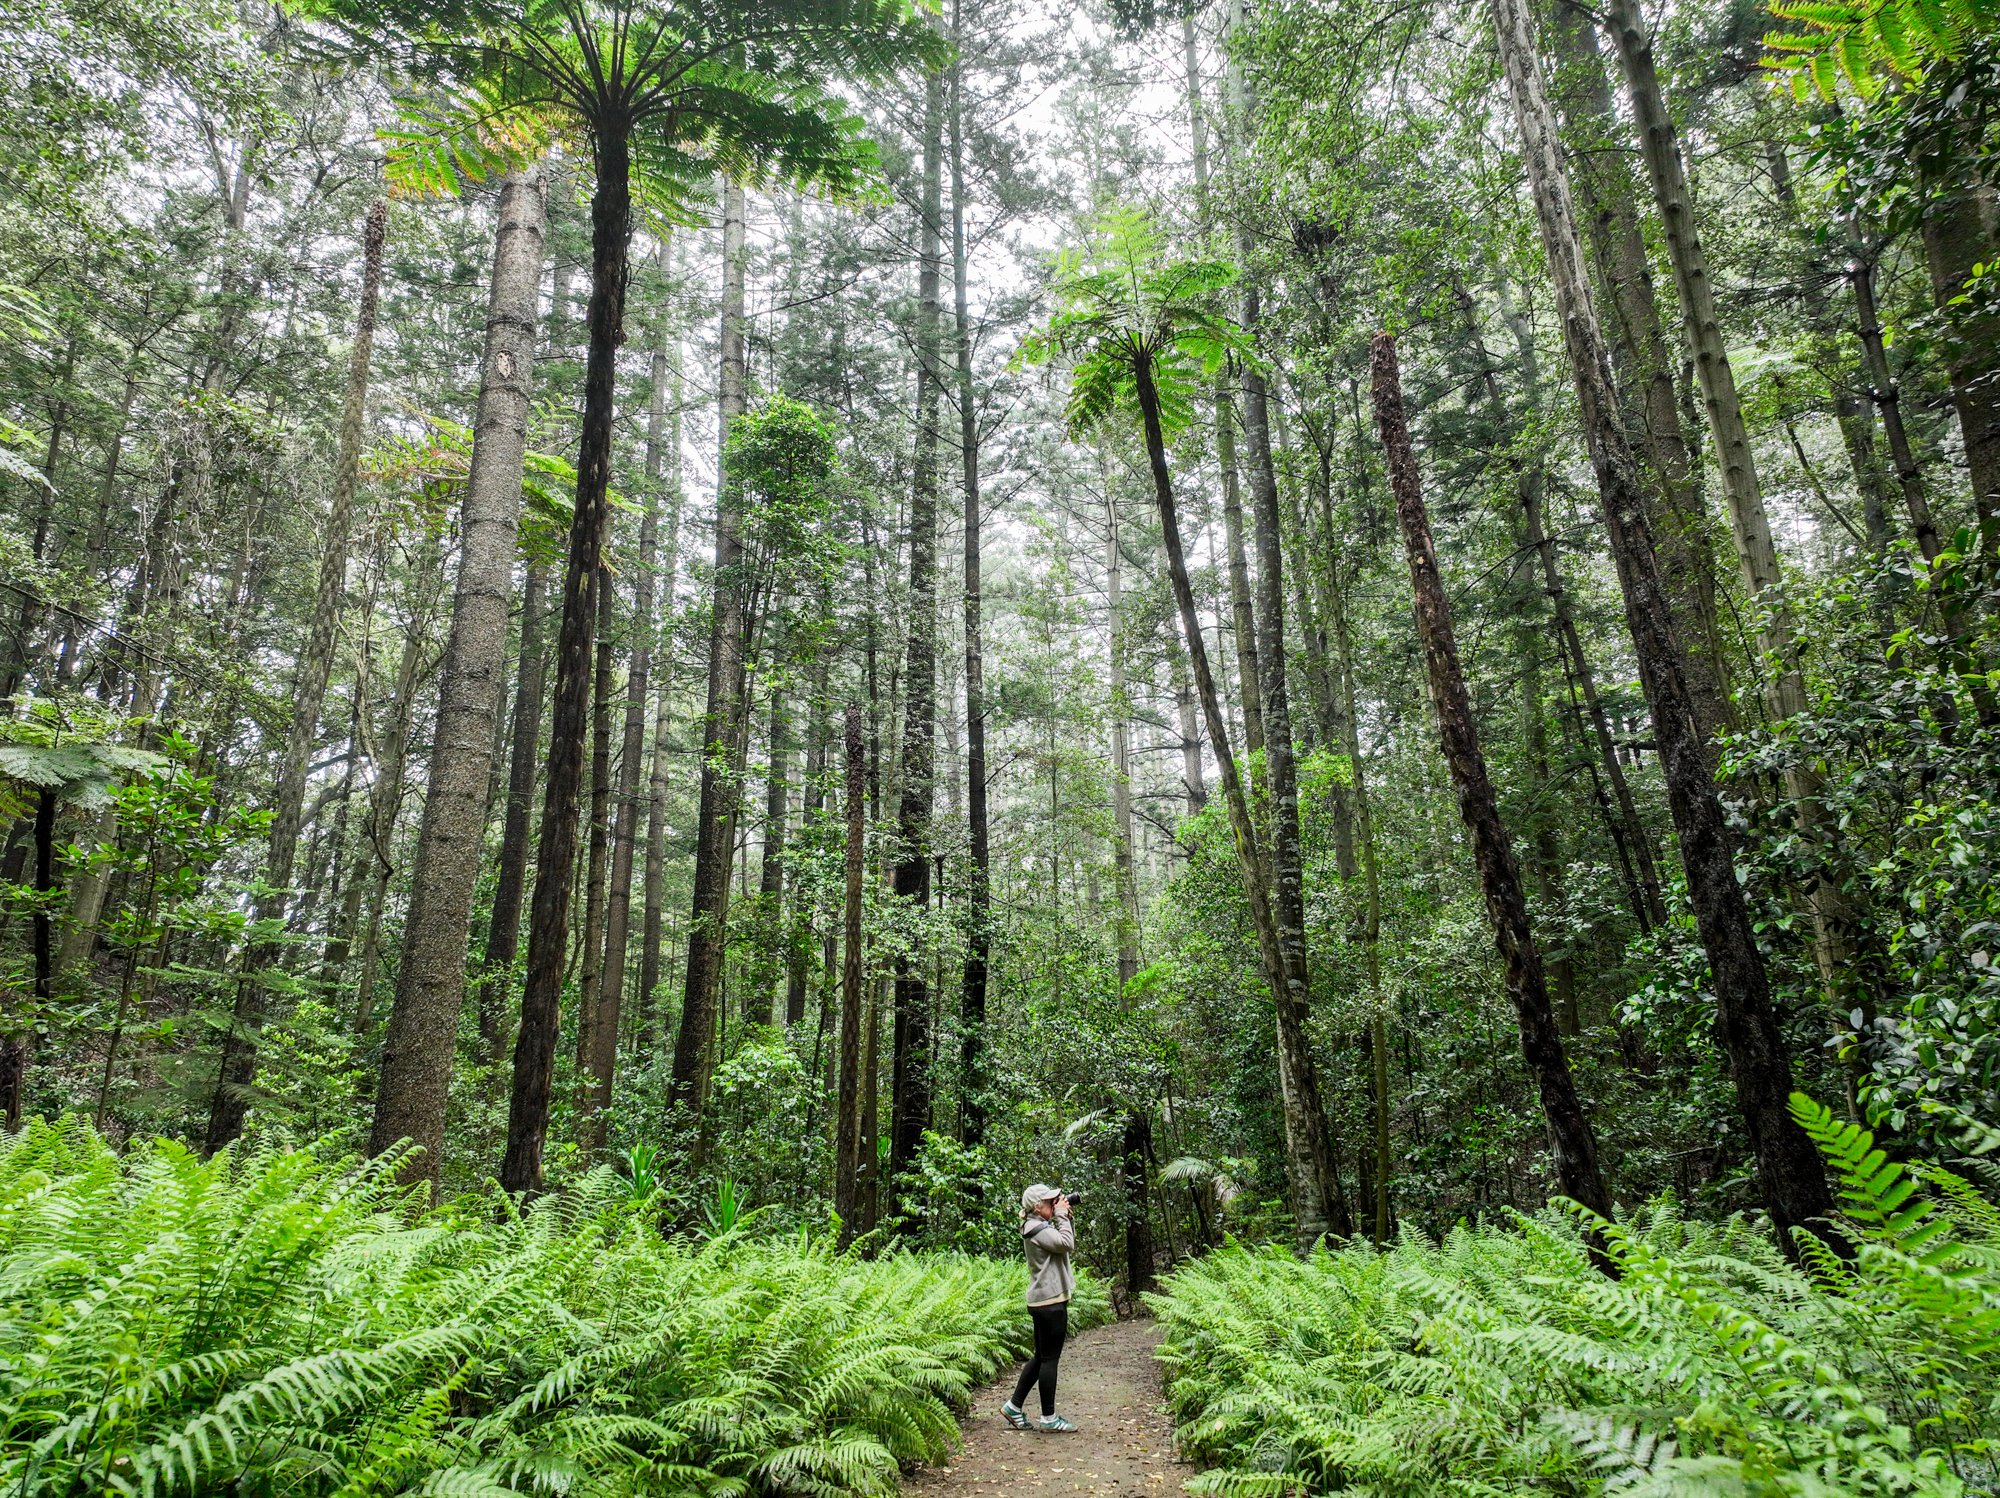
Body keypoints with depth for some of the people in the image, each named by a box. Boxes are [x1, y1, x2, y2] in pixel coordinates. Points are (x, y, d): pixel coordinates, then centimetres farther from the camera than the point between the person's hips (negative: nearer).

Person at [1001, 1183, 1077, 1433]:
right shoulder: (1036, 1229, -17)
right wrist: (1062, 1216, -12)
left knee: (1041, 1357, 16)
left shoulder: (1041, 1226, 15)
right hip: (1049, 1301, -10)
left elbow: (1069, 1245, 18)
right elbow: (1067, 1244, -22)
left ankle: (1013, 1407, 21)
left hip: (1045, 1300, 10)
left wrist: (1065, 1217, 9)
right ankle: (1048, 1418, 7)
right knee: (1050, 1359, -1)